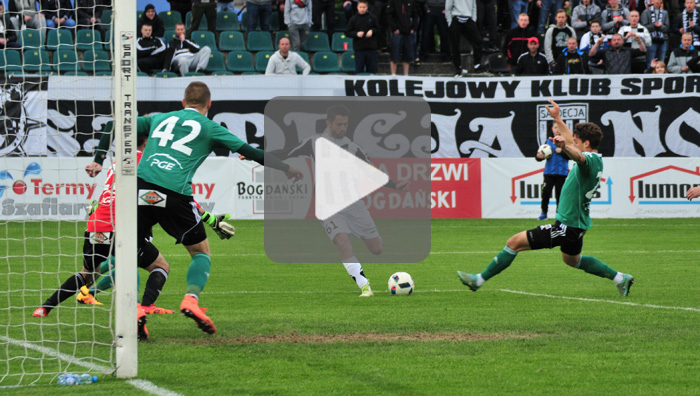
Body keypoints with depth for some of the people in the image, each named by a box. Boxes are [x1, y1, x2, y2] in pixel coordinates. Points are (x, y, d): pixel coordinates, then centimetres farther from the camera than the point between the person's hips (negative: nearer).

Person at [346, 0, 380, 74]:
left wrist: (372, 31, -8)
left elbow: (378, 29, 12)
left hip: (371, 48, 1)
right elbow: (347, 33, 2)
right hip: (359, 48, -1)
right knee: (359, 69, 0)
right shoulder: (353, 19, 0)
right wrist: (356, 34, -14)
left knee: (372, 69, 6)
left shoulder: (372, 18, 4)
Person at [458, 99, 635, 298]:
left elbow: (578, 156, -48)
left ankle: (479, 279, -3)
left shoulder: (591, 160, -22)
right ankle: (619, 278, 35)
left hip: (567, 226, -10)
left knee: (515, 242, -8)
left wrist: (564, 146, -68)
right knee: (572, 260, 35)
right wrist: (558, 119, 30)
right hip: (576, 222, 10)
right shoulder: (595, 160, 7)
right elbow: (573, 143, 26)